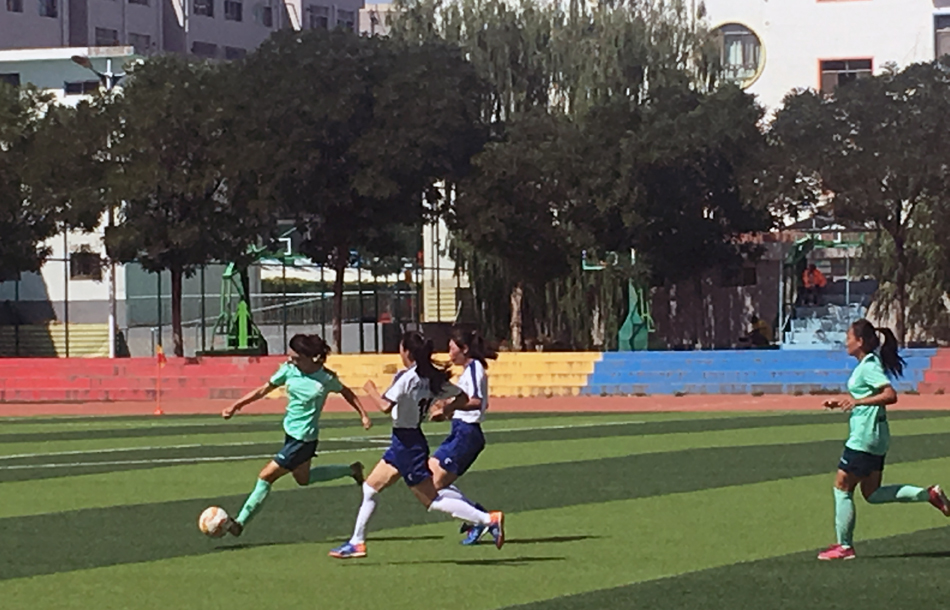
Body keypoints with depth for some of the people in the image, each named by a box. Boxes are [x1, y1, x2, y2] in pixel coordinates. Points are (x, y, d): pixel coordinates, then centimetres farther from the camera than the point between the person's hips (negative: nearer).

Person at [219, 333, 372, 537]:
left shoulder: (325, 379, -17)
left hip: (303, 438, -7)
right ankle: (351, 470, 41)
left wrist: (363, 415, 2)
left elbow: (346, 392, 3)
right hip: (290, 431, 7)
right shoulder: (289, 370, -6)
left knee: (266, 476, -7)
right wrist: (236, 406, -4)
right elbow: (264, 390, 3)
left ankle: (240, 522, 2)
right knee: (303, 479, 26)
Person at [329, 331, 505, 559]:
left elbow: (386, 406, -27)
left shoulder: (406, 377, -19)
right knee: (370, 488, 16)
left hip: (407, 444, -9)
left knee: (433, 500, -6)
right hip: (402, 445, 9)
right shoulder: (433, 378, 5)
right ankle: (357, 542, 21)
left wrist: (371, 390, -10)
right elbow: (462, 397, 9)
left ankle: (489, 519, -10)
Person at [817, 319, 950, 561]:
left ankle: (844, 546, 3)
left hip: (863, 439, -10)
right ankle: (929, 494, 10)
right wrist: (840, 404, 19)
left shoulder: (869, 366, -16)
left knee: (842, 487, -1)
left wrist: (857, 401, -34)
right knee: (872, 493, 14)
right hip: (875, 440, 10)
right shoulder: (867, 364, 14)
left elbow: (890, 395, -27)